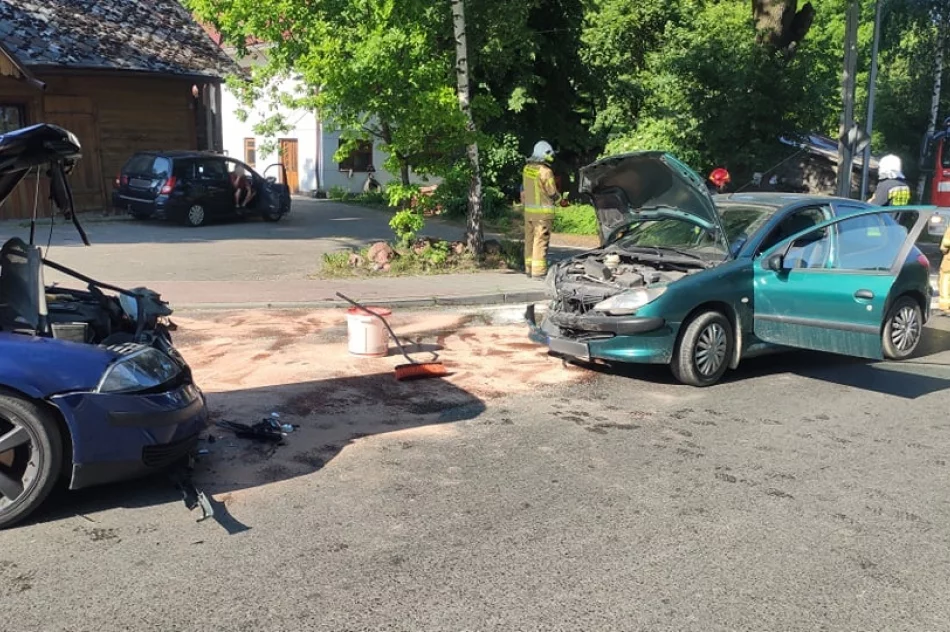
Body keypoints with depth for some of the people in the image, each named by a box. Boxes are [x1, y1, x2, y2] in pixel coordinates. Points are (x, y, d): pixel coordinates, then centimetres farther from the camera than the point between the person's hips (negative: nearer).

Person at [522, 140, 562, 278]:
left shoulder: (527, 169, 5)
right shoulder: (545, 171, -16)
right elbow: (553, 193, -7)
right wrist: (558, 198, 11)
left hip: (528, 210, 7)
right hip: (543, 211, -7)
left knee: (530, 240, 14)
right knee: (540, 241, -4)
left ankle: (529, 269, 21)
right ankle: (538, 271, -3)